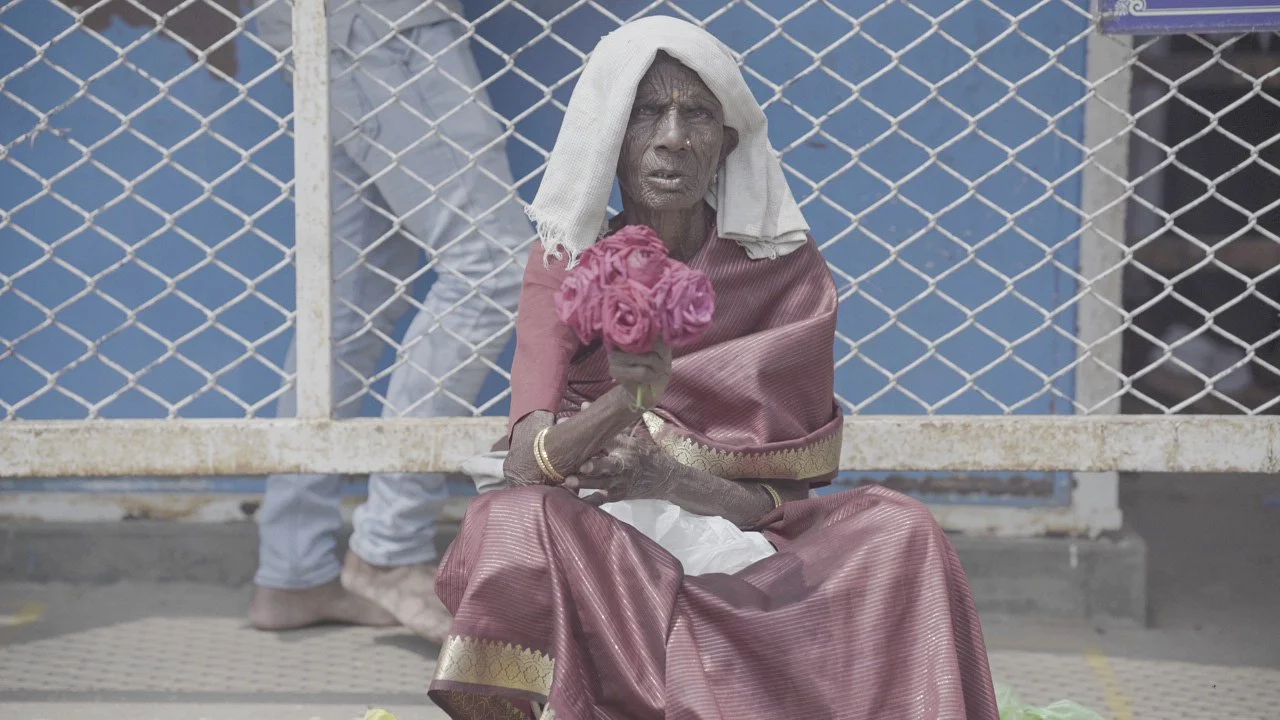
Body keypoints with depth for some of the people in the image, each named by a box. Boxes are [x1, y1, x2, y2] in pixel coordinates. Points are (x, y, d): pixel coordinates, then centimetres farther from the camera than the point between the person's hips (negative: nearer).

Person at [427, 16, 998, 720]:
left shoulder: (784, 266, 1)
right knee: (511, 524, -34)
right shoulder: (565, 265, 1)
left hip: (740, 553, 1)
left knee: (900, 531, -25)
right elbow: (525, 463, -12)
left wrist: (681, 482, -22)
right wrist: (625, 401, -33)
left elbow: (790, 491, -1)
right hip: (598, 552, -1)